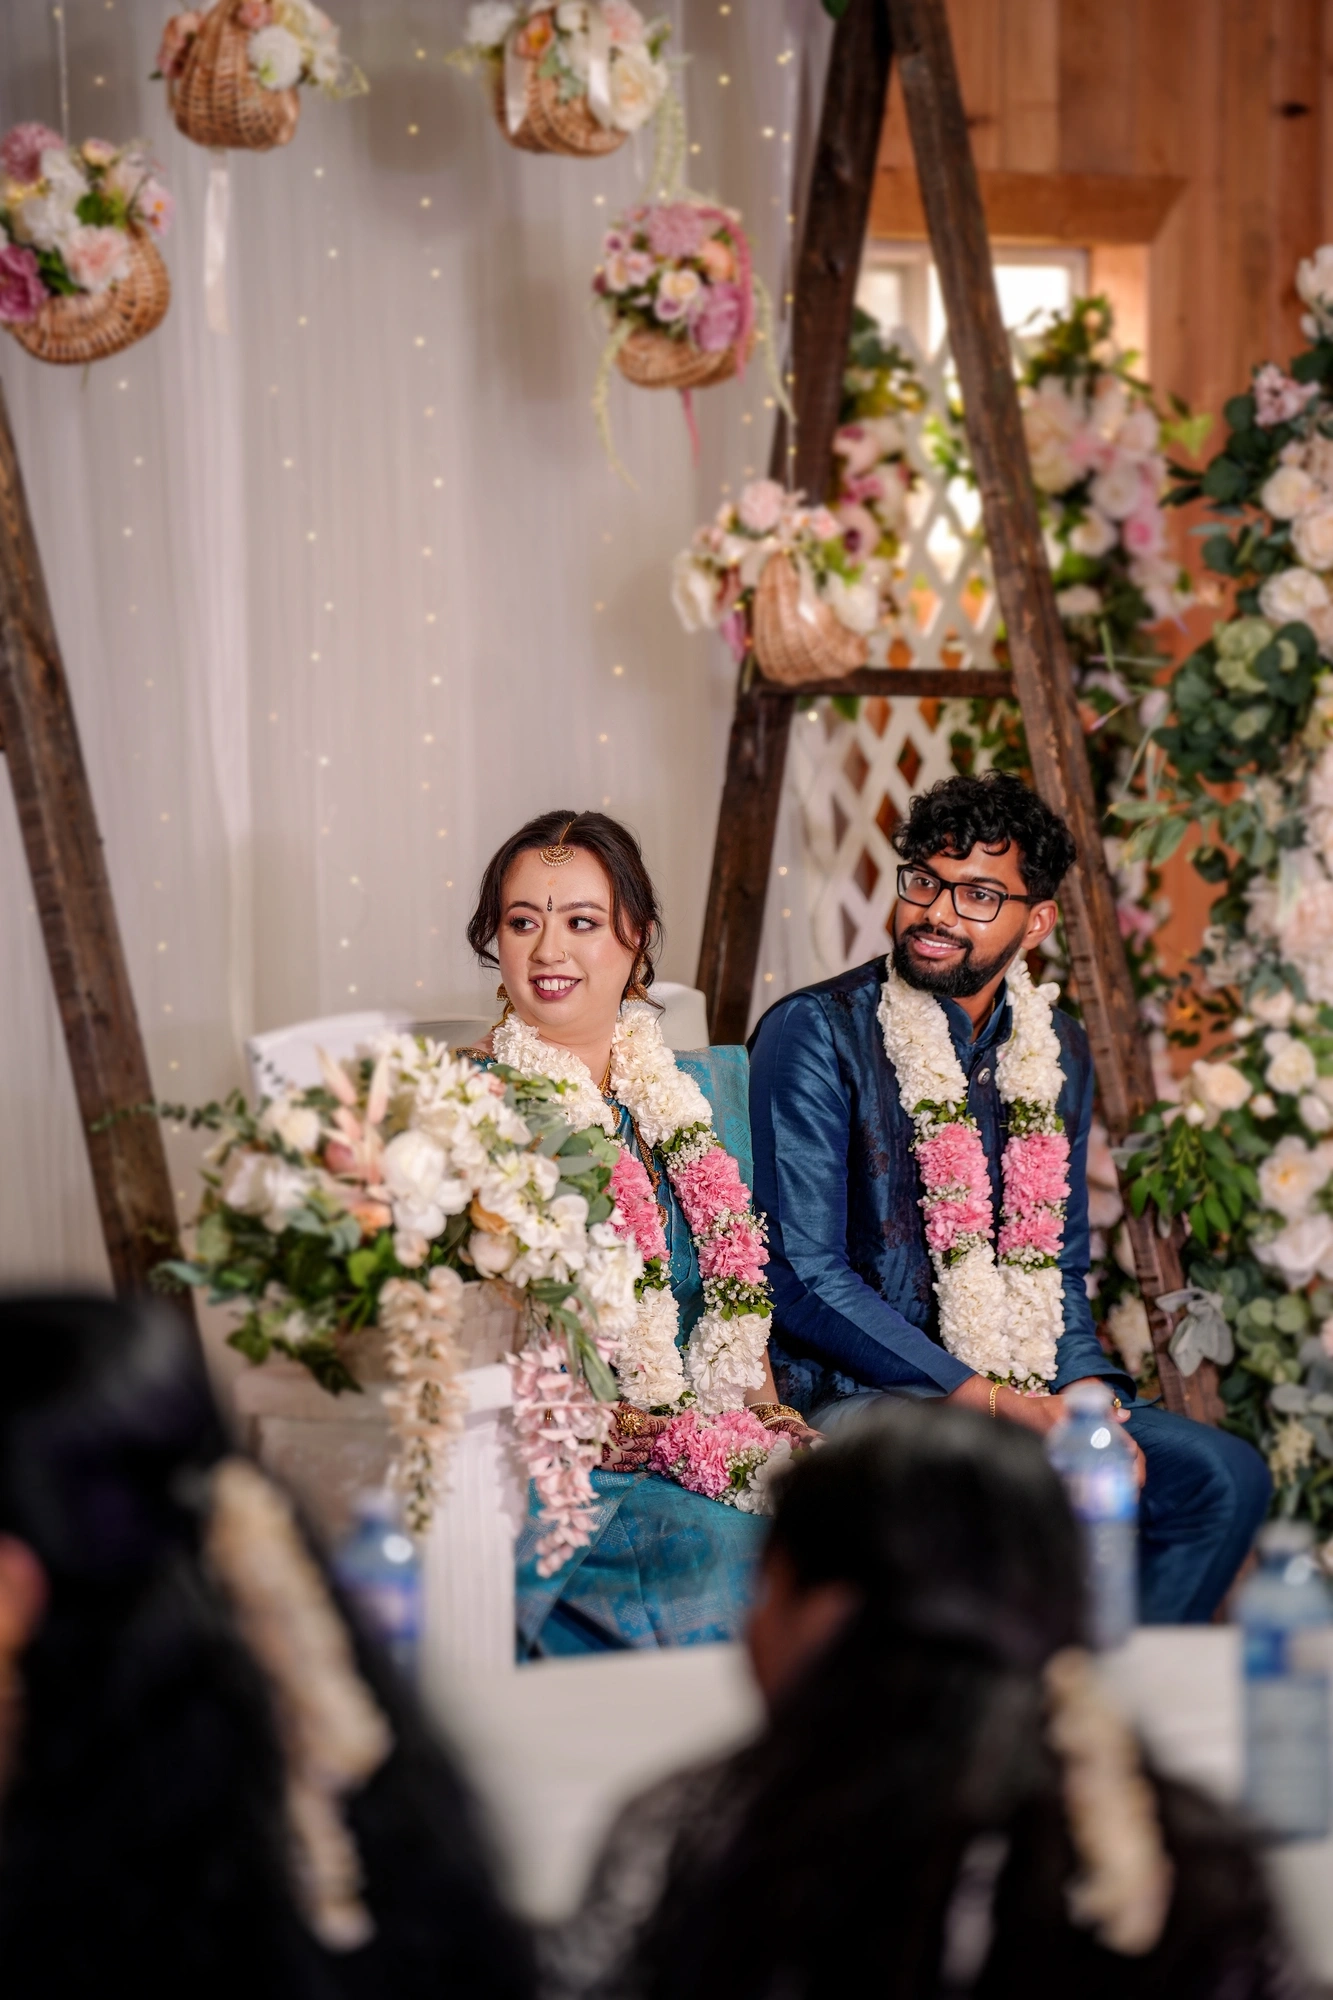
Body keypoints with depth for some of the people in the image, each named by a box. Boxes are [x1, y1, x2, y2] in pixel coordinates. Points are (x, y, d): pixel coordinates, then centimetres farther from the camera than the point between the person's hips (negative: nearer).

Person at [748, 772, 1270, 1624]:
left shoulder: (1058, 1051, 11)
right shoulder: (814, 1034, -9)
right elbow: (802, 1277, -15)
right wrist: (998, 1406, -18)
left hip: (1027, 1398, 6)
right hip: (852, 1395, -6)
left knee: (1225, 1474, -10)